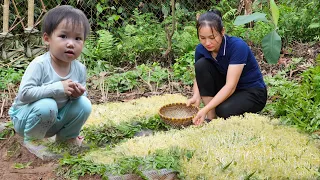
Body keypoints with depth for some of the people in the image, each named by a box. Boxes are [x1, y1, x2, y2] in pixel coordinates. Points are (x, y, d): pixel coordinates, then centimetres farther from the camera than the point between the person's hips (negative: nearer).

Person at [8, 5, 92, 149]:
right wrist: (58, 88, -38)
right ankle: (31, 140, -7)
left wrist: (78, 94, -24)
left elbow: (83, 95, 2)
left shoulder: (80, 69, -10)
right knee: (47, 105, -35)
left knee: (84, 104, -15)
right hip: (26, 116, -5)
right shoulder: (39, 64, -27)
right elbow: (24, 93, -34)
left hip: (55, 119, 5)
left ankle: (67, 137, 12)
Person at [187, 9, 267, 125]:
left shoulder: (237, 46, -28)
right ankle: (211, 117, -13)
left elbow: (231, 86, -33)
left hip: (252, 93, -6)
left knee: (224, 110, -36)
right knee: (201, 64, -20)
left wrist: (205, 109, -42)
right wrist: (196, 96, -25)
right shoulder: (201, 49, -11)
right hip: (225, 90, 6)